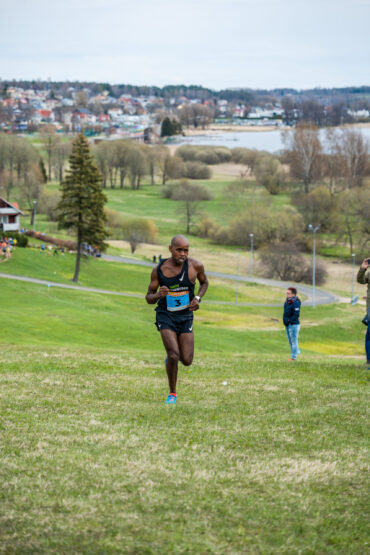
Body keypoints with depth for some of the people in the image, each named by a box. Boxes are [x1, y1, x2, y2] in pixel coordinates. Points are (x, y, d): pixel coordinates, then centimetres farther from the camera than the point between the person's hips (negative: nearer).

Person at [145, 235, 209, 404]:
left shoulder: (195, 266, -9)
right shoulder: (159, 269, -10)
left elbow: (204, 282, 13)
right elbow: (148, 298, -1)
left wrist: (198, 298, -6)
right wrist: (158, 295, -24)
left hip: (186, 316, 2)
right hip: (165, 316, -2)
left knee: (186, 361, -1)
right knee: (174, 356, -19)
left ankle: (171, 355, 37)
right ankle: (172, 394, 2)